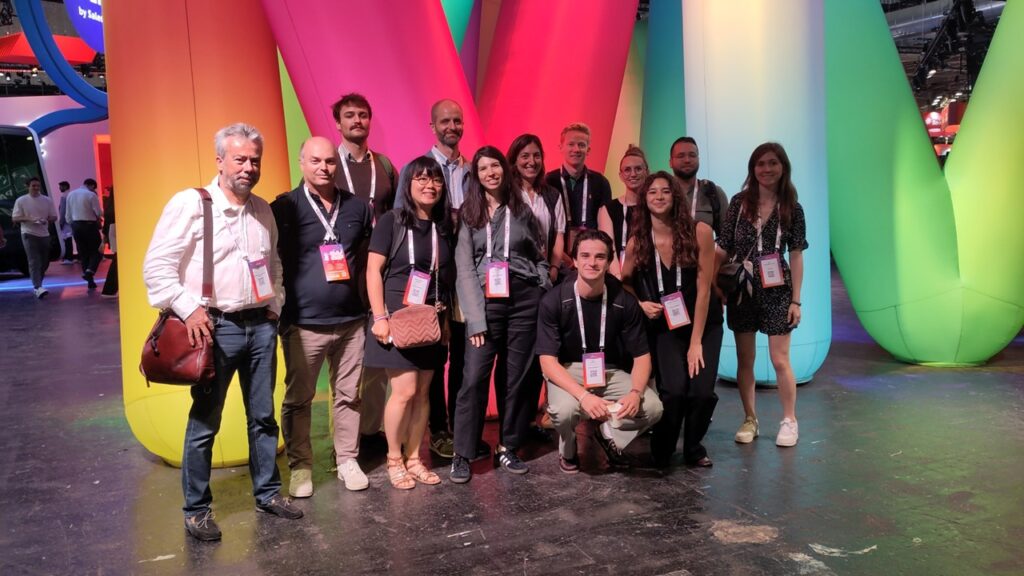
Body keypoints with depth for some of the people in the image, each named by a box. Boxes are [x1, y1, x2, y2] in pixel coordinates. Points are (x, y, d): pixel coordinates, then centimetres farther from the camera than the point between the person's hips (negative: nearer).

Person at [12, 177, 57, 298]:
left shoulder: (47, 200, 5)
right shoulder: (21, 200, -2)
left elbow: (54, 217, 9)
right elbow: (14, 219, -2)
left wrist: (46, 220, -13)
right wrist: (28, 219, -19)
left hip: (44, 234, 4)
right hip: (29, 234, -4)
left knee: (44, 262, 10)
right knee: (34, 262, -14)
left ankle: (36, 285, 29)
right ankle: (38, 288, -23)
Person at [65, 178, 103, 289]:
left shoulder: (70, 194, 9)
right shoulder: (91, 195, -9)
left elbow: (68, 214, 12)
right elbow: (99, 213, -11)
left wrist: (71, 224, 21)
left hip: (75, 225, 6)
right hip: (89, 225, -6)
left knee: (83, 253, 11)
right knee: (97, 250, 5)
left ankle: (90, 281, 10)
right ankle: (89, 272, -17)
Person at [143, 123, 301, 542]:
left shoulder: (263, 210, 11)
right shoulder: (190, 204, -8)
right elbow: (157, 266, -10)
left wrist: (274, 305, 13)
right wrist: (189, 309, -16)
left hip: (260, 325, 5)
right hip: (214, 326, -5)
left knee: (263, 416, 13)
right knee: (204, 422, 3)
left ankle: (267, 492, 28)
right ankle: (196, 509, 17)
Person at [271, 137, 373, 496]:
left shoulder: (357, 207, 7)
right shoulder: (284, 208, -4)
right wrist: (281, 307, -5)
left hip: (351, 320, 3)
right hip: (303, 323, -3)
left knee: (348, 395, 11)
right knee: (298, 399, 6)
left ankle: (347, 460, 24)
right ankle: (300, 466, 20)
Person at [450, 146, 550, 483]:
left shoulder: (521, 210, 12)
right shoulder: (469, 214, 7)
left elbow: (540, 258, 16)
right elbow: (465, 268, 0)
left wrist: (547, 296, 3)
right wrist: (475, 317, -9)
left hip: (525, 300, 2)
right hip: (487, 301, -1)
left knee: (517, 378, 5)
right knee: (474, 378, -8)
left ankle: (508, 448, 18)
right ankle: (463, 455, 1)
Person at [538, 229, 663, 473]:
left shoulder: (624, 301, -10)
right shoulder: (554, 301, -17)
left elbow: (641, 355, -4)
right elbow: (548, 360, -19)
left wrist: (635, 393, -25)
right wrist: (583, 395, -35)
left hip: (610, 372, 3)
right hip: (567, 372, -2)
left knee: (652, 407, -23)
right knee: (565, 410, -35)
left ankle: (609, 435, 10)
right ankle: (568, 452, 3)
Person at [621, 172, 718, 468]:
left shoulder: (699, 232, -13)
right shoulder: (637, 242, -7)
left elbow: (703, 288, -14)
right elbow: (623, 283, 10)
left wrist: (696, 341, -15)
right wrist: (640, 304, -10)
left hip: (702, 323, 0)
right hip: (664, 327, 0)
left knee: (702, 391, -12)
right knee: (673, 390, -17)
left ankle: (693, 447, 19)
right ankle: (661, 452, 10)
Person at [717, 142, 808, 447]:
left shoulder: (792, 209, 1)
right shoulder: (739, 202, 1)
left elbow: (796, 256, 1)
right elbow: (723, 247, 1)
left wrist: (795, 300, -2)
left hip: (777, 292, -1)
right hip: (742, 290, 1)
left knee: (780, 360, 1)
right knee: (744, 359, 8)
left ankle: (789, 421, 17)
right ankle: (750, 420, 22)